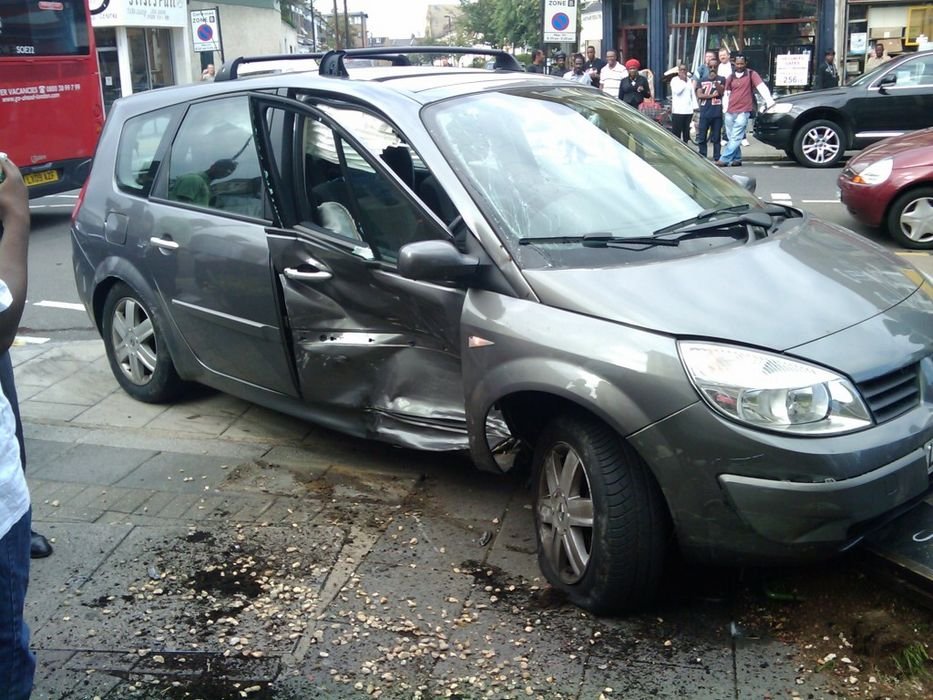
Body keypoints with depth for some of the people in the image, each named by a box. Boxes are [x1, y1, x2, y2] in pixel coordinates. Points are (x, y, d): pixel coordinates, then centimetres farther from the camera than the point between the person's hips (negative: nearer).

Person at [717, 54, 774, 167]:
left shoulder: (751, 74, -1)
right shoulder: (730, 77, 13)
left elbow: (762, 87, -10)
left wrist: (769, 101, -20)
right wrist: (725, 111, 10)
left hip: (743, 112, -6)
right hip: (730, 112, 6)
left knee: (735, 138, -11)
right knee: (731, 138, 9)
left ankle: (724, 160, -15)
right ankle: (737, 159, 19)